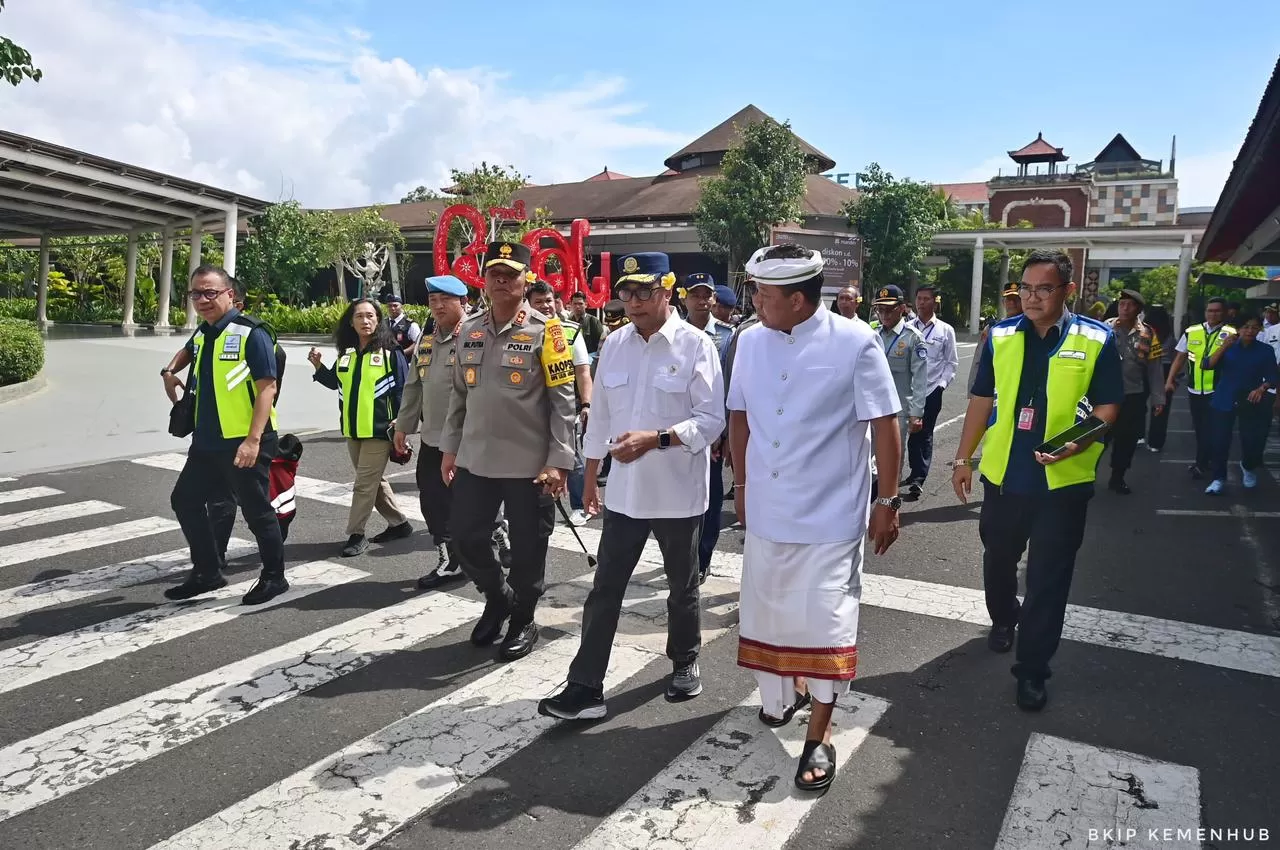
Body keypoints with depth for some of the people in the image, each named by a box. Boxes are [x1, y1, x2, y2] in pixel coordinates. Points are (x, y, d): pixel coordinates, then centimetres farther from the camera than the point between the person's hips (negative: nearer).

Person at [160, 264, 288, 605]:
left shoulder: (250, 333, -14)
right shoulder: (202, 332, 11)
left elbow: (267, 388, -19)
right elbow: (188, 351, 37)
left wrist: (253, 439, -26)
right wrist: (170, 371, 16)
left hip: (244, 443, -9)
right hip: (206, 441, 9)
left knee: (256, 510, 2)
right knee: (185, 501, 15)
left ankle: (274, 577, 19)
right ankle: (207, 572, 30)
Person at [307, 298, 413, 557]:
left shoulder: (390, 352, -8)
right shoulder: (346, 352, 9)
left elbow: (402, 389, -8)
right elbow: (336, 382, 21)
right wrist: (319, 366, 4)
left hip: (379, 429, -7)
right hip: (353, 429, 7)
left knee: (365, 483, -5)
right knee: (374, 481, 15)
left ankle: (356, 534, 5)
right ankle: (399, 523, 28)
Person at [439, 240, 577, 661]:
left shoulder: (544, 332, -8)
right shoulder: (469, 330, 8)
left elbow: (563, 401, -9)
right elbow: (459, 394, 15)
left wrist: (558, 461, -14)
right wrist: (450, 447, 12)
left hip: (529, 464, -5)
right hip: (475, 461, 5)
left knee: (527, 547, 6)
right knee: (467, 537, 11)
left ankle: (523, 621, 27)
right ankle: (498, 597, 37)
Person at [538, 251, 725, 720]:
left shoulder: (696, 345, -10)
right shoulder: (614, 344, 4)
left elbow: (712, 421, -13)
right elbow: (600, 418, 11)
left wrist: (654, 439, -24)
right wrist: (590, 479, 13)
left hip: (678, 492, -3)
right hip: (624, 490, 4)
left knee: (682, 585, 16)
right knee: (605, 587, 4)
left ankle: (684, 661, 38)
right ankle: (585, 686, 11)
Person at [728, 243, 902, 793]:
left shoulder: (855, 344, -13)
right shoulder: (750, 341, 1)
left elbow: (884, 425, -9)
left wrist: (889, 502, -7)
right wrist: (741, 484, 14)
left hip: (830, 514, -5)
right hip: (766, 510, 5)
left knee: (825, 621, 1)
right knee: (770, 612, 18)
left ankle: (819, 735, 19)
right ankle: (788, 690, 44)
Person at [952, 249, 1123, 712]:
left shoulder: (1097, 339, -5)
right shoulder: (1001, 336, 2)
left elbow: (1108, 406, -3)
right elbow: (982, 400, 8)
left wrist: (1080, 441, -22)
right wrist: (963, 458, 7)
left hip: (1064, 480, -3)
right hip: (1003, 474, 3)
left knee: (1048, 579, 4)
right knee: (998, 559, 19)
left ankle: (1032, 669, 16)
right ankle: (1003, 619, 48)